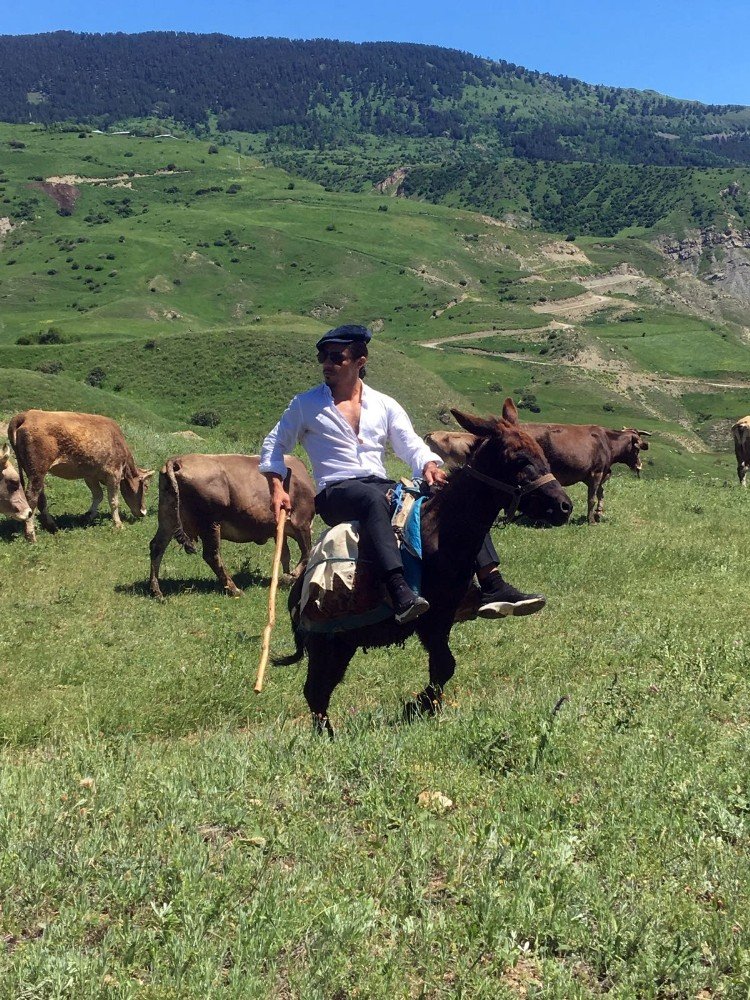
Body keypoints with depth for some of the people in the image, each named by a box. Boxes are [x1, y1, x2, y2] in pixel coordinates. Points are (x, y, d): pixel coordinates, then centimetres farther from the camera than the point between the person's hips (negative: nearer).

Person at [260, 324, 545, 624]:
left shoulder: (385, 405, 16)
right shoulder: (305, 404, 10)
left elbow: (412, 445, 7)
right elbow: (273, 446, 14)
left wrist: (430, 467, -15)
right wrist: (277, 489, -2)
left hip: (384, 487, 4)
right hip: (336, 492, -4)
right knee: (373, 498, -41)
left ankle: (493, 588, -23)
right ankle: (400, 594, -55)